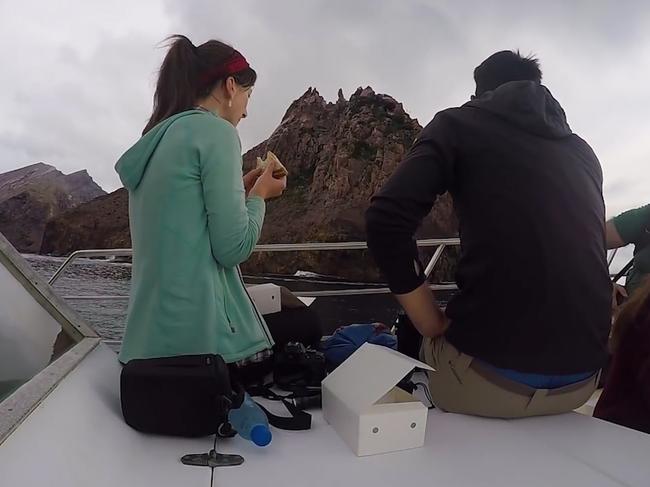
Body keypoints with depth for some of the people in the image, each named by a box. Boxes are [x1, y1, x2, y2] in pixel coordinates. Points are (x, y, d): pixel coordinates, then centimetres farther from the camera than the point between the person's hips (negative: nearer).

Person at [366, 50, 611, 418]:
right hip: (582, 376, 6)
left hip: (491, 373, -5)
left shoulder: (460, 124, 2)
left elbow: (386, 222, -14)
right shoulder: (582, 150, 17)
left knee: (426, 343, 26)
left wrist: (436, 326, -5)